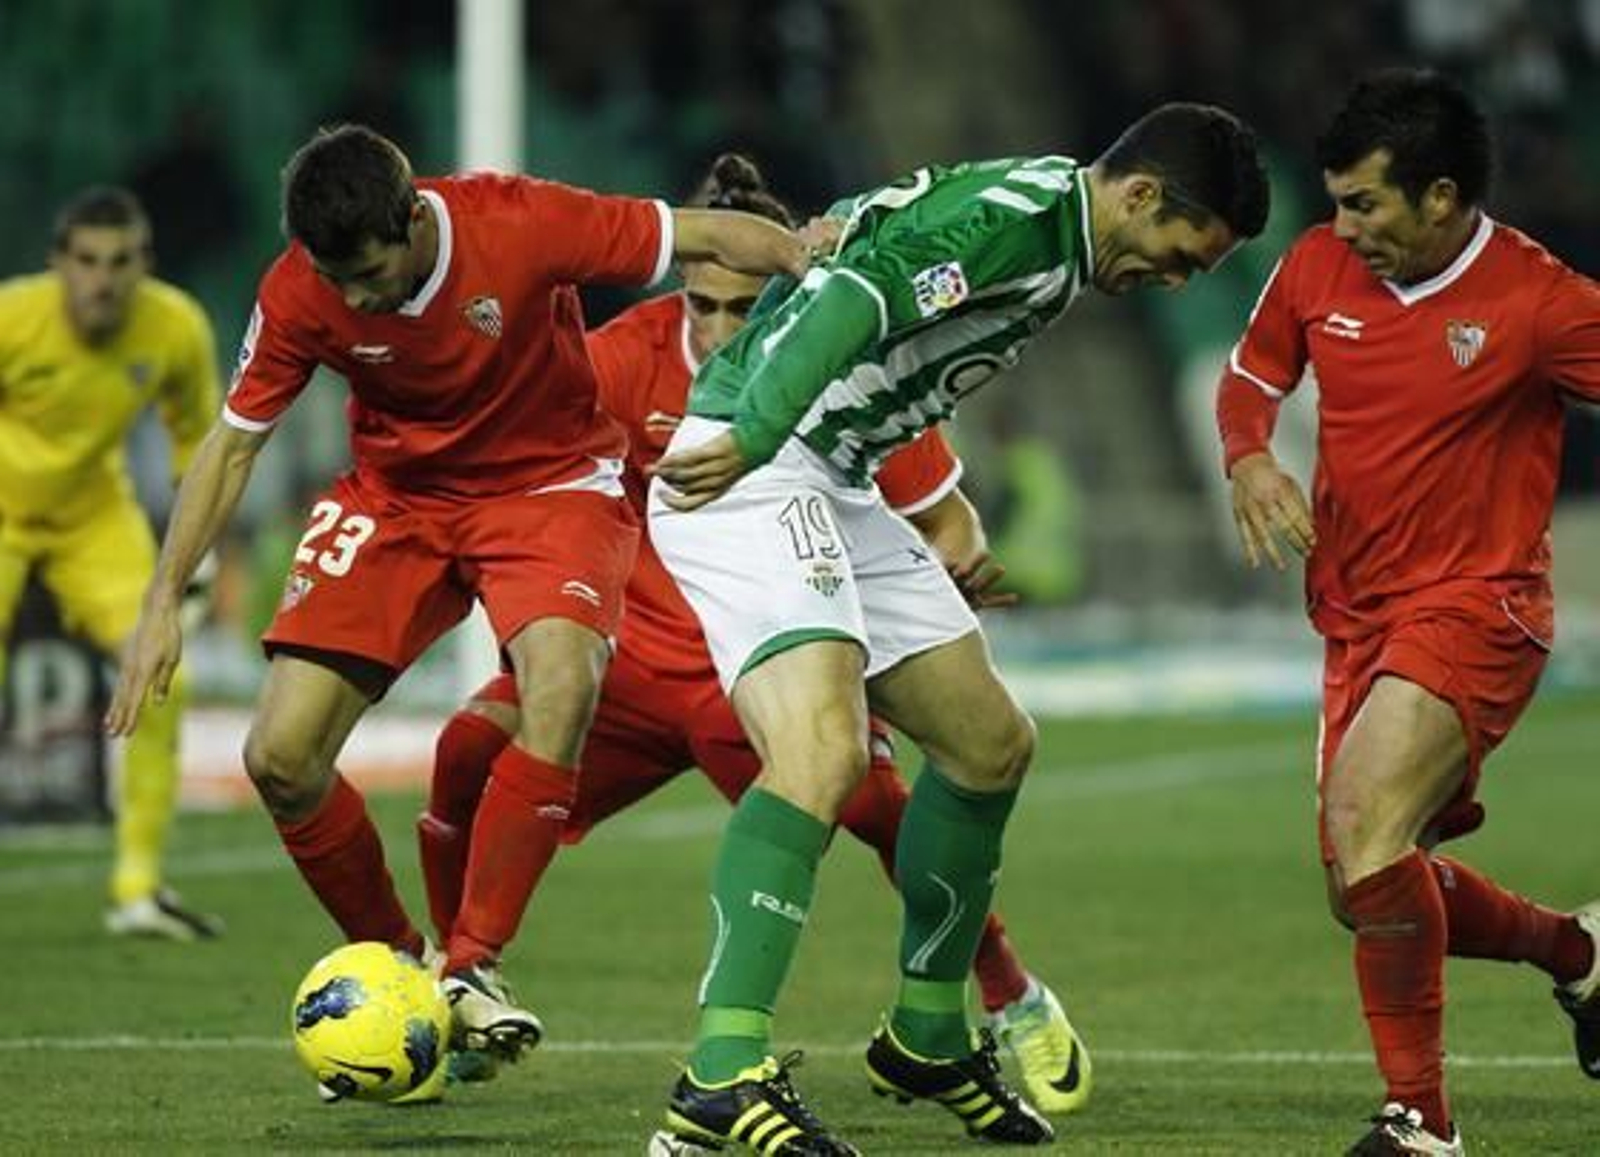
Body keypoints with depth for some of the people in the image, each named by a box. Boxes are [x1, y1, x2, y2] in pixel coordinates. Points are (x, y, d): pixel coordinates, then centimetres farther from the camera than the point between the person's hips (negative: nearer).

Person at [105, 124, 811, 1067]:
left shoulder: (520, 224, -26)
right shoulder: (298, 297, -18)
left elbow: (710, 236, -18)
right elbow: (235, 441, -4)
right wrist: (164, 601, -9)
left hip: (550, 480, -3)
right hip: (396, 494, 3)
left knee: (562, 684, -34)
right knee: (280, 758, -10)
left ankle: (473, 967, -22)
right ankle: (392, 960, 15)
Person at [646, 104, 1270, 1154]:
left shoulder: (1055, 242, 16)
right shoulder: (1022, 216, -16)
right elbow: (858, 300, -29)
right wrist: (750, 441, -37)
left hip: (835, 490, 11)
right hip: (750, 475, -11)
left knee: (991, 744, 15)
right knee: (823, 750, -27)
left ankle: (928, 1042, 29)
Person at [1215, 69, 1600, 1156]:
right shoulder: (1319, 268, 2)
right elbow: (1250, 375, 17)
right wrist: (1250, 459, -4)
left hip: (1474, 608, -7)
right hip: (1357, 612, 7)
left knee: (1366, 825, -28)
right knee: (1366, 893, 13)